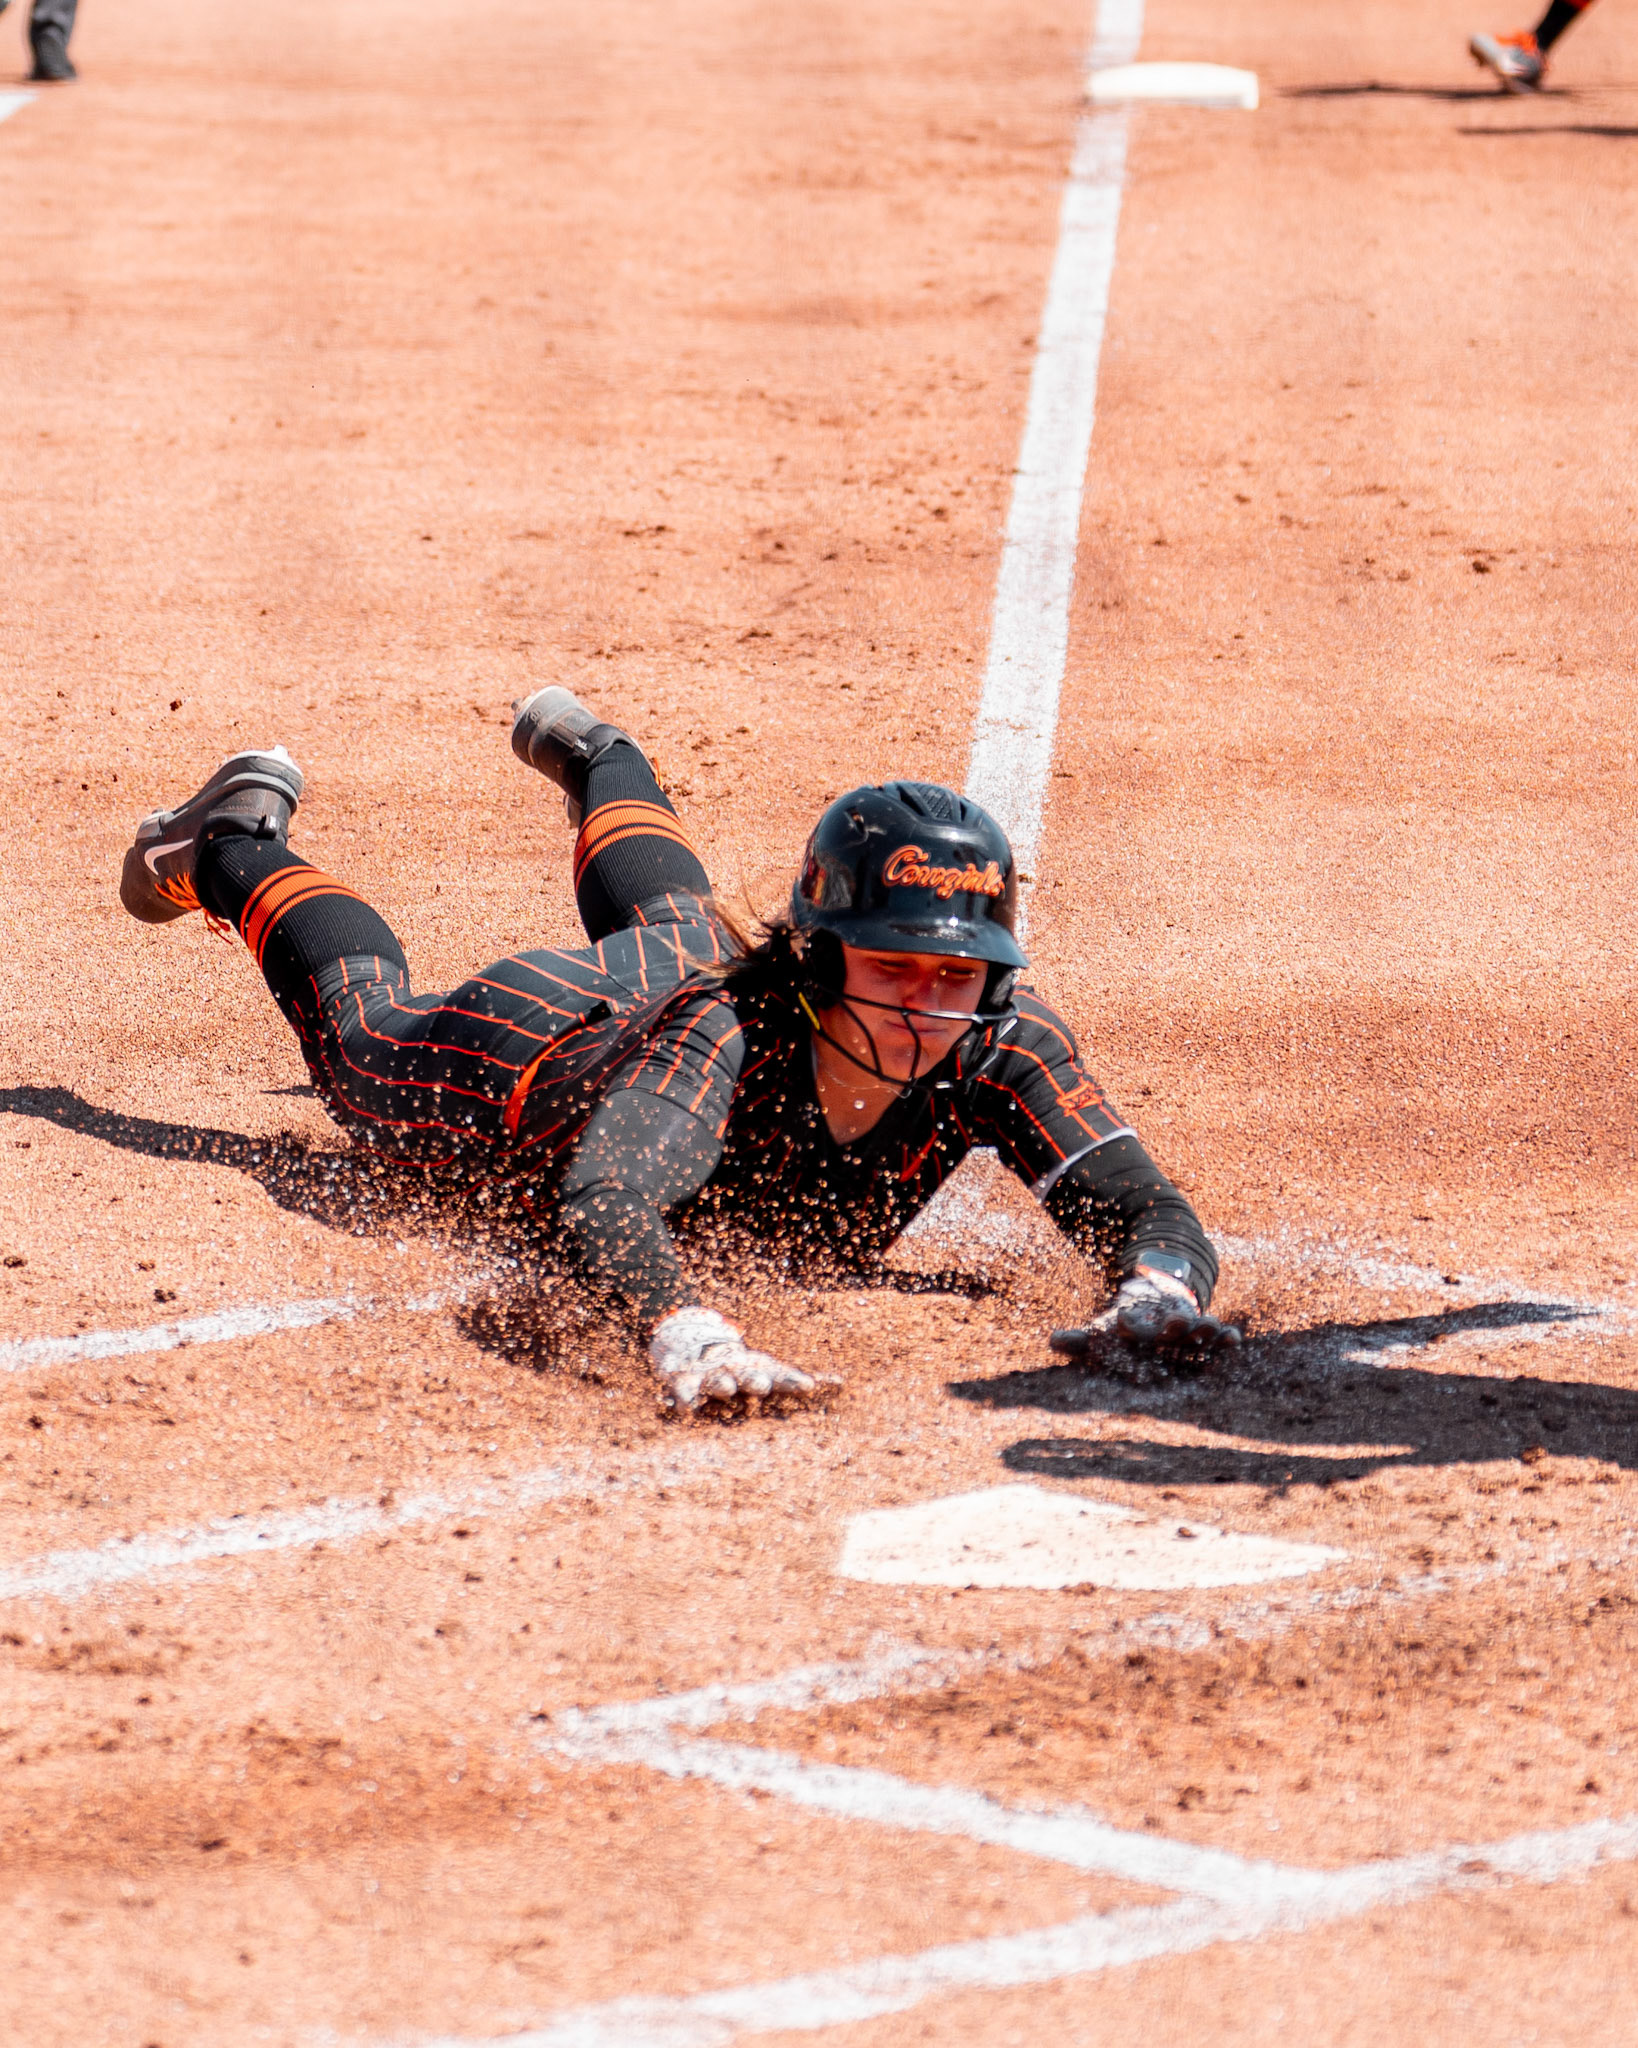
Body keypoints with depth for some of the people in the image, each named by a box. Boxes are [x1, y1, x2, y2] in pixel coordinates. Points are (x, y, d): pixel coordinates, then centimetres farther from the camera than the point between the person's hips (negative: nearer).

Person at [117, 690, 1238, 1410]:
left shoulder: (1001, 1045, -42)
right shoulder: (729, 1034, -52)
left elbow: (1151, 1209, -49)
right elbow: (602, 1202, -68)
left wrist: (1154, 1288, -72)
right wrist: (687, 1330, -88)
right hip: (537, 1037, -4)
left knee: (669, 918, 42)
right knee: (367, 1032, 30)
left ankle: (596, 762, 71)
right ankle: (241, 844, 56)